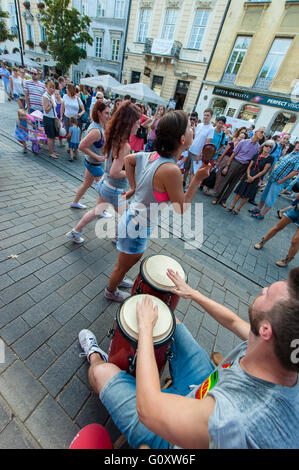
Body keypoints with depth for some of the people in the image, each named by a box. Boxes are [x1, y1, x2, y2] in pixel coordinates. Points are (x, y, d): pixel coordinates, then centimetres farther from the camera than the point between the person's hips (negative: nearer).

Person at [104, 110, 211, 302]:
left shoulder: (153, 155, -5)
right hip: (137, 228, -8)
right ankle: (111, 291, 51)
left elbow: (128, 159, 13)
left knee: (136, 258, 34)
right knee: (123, 266, 21)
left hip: (133, 219, 8)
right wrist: (198, 179, -18)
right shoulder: (171, 170, -30)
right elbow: (181, 209, -20)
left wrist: (133, 187, 9)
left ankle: (119, 279, 62)